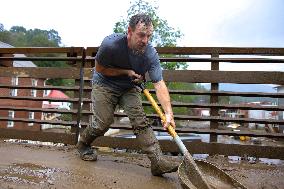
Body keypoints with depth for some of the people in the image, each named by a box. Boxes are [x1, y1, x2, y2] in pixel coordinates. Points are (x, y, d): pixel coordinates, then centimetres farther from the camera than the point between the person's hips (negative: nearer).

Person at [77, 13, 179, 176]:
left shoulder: (151, 54, -23)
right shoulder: (110, 44, -28)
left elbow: (159, 84, -29)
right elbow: (99, 68, -13)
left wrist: (169, 113, -41)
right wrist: (126, 72, -22)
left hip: (129, 88, 2)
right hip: (104, 84, -2)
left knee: (141, 120, -13)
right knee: (104, 123, -6)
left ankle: (158, 162, -12)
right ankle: (83, 144, 26)